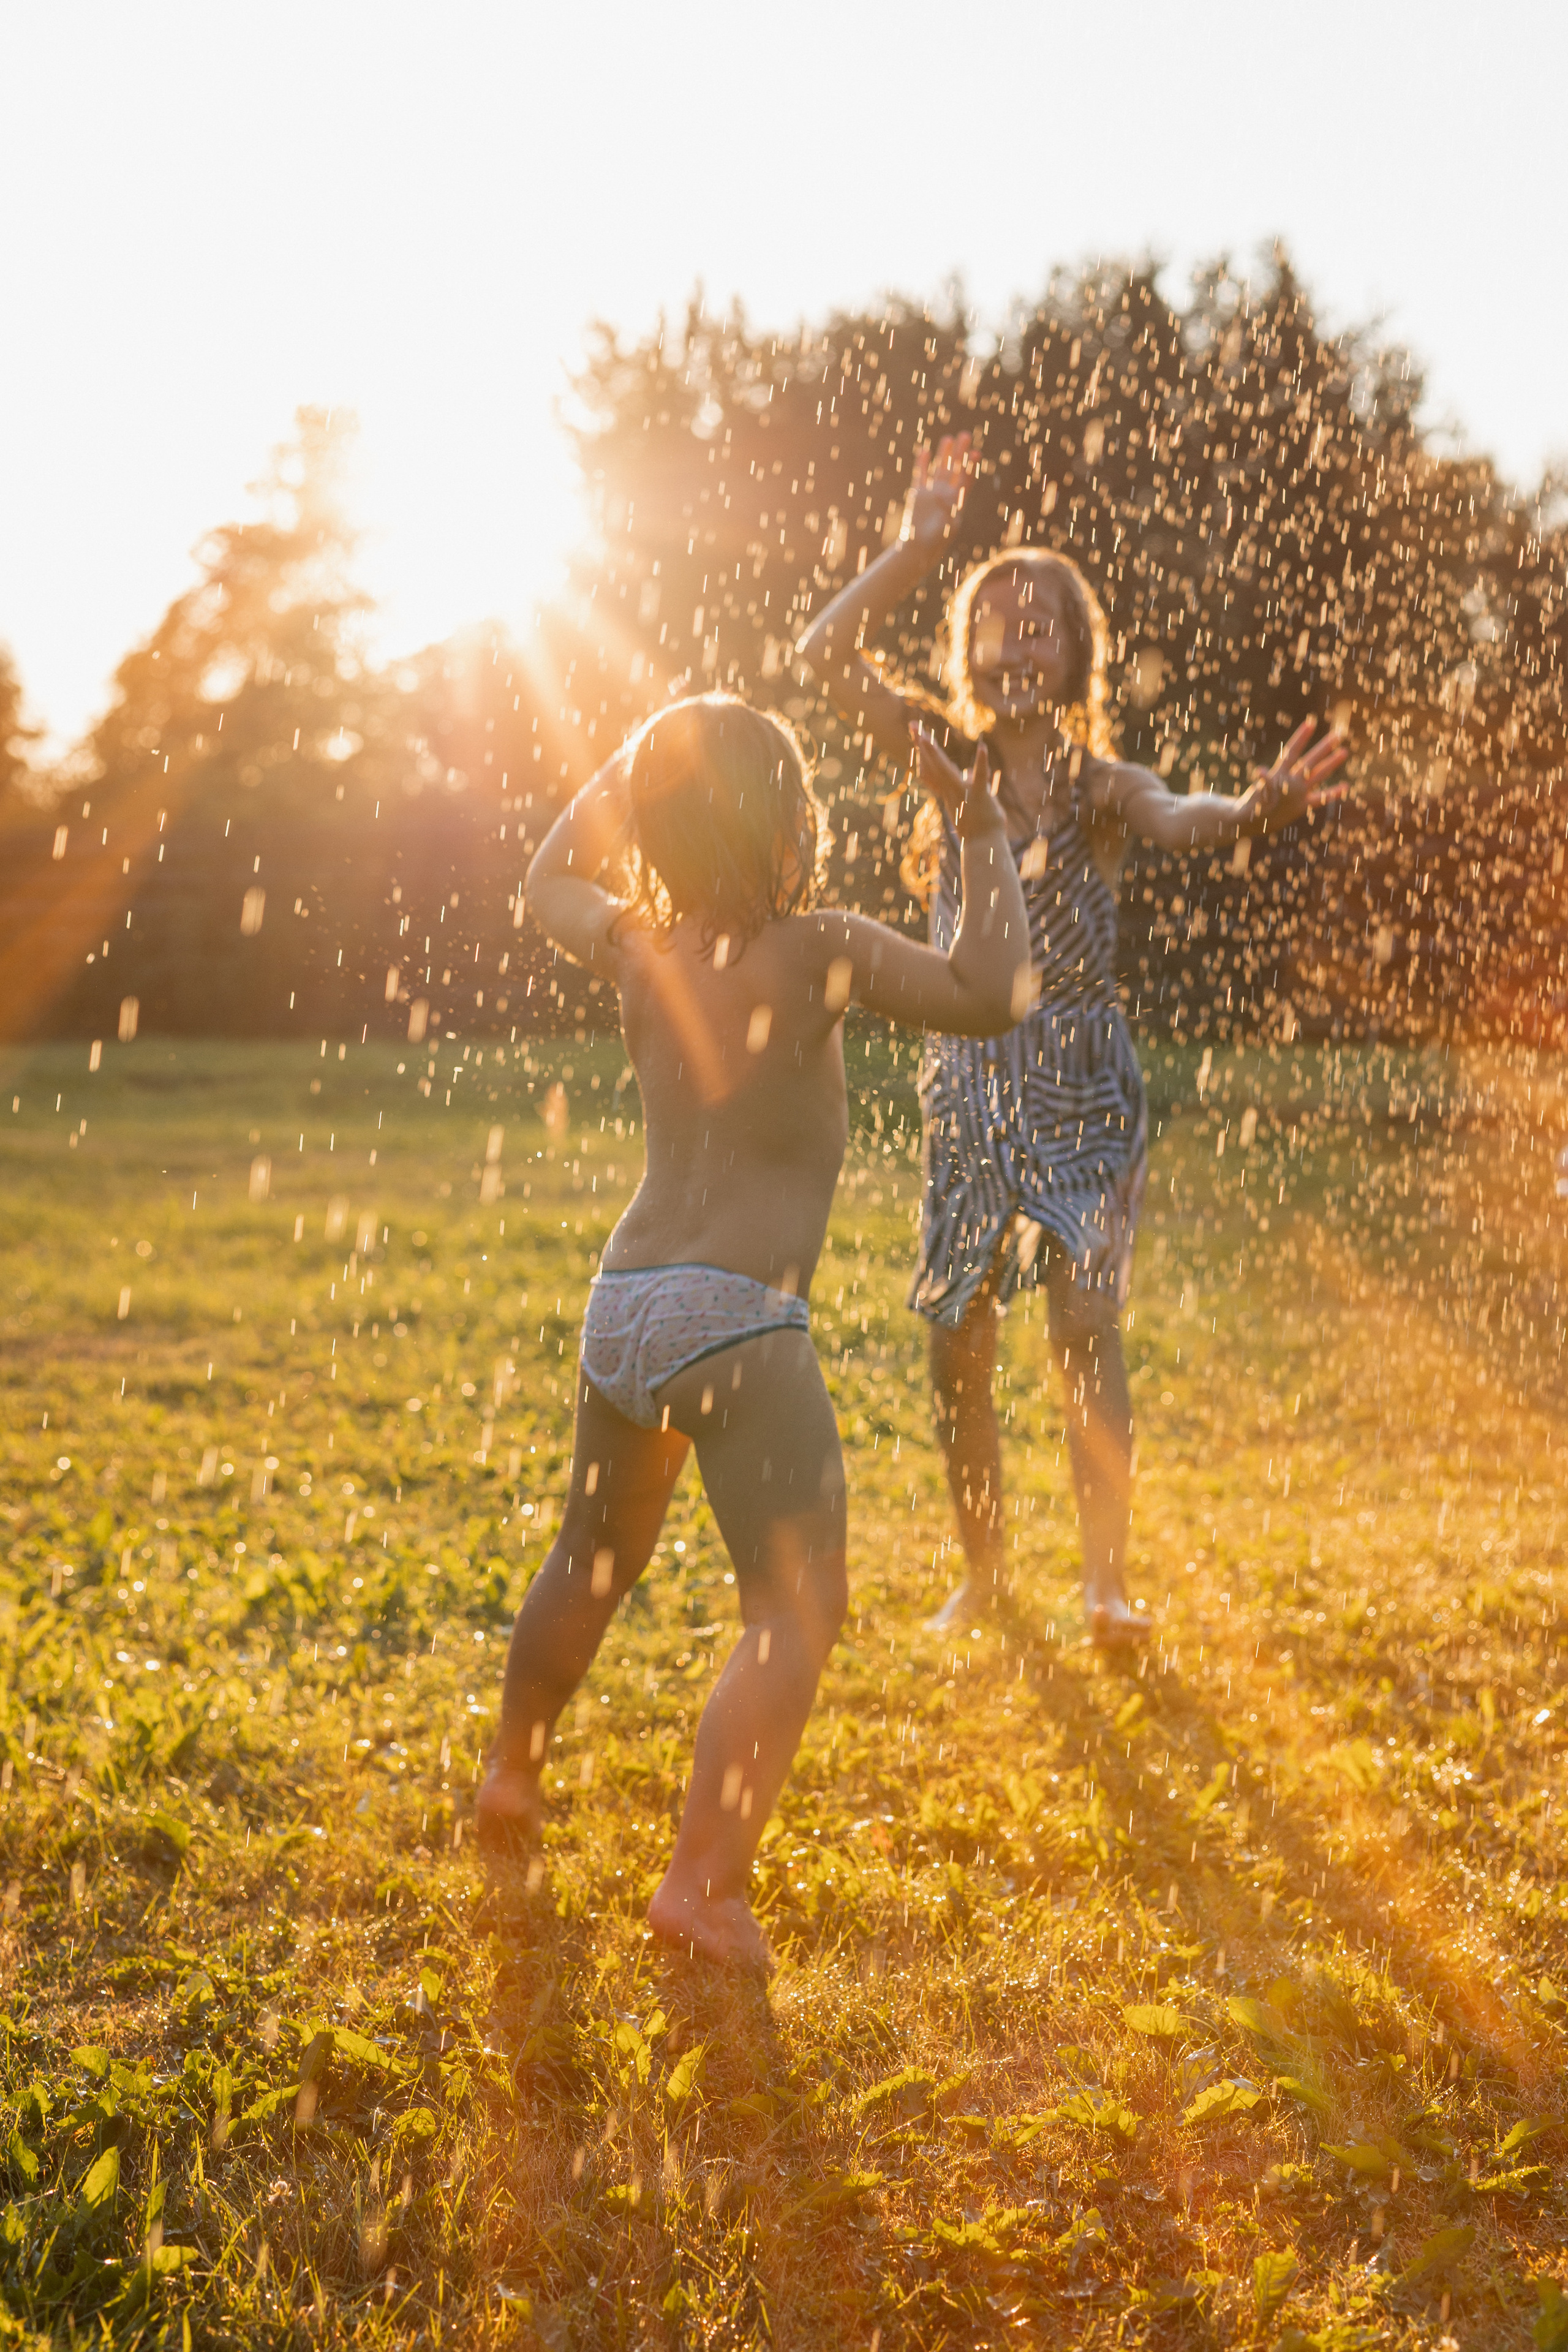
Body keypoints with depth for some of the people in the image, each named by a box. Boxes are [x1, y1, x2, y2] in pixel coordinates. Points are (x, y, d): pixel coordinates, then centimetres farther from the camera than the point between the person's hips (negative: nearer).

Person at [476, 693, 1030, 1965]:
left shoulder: (640, 948, 7)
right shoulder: (816, 950, -10)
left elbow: (555, 872, 29)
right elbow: (990, 996, -18)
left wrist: (641, 759, 31)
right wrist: (987, 841, -6)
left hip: (621, 1306, 7)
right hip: (736, 1322, -7)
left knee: (594, 1561, 27)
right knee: (795, 1615, -2)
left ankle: (513, 1777, 45)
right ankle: (702, 1883, -9)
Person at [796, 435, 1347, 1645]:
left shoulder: (1102, 785, -2)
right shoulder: (950, 760, 5)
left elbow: (1177, 817, -25)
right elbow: (828, 649, -2)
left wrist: (1253, 810, -47)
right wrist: (920, 547, -8)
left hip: (1084, 1086, -3)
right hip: (971, 1083, 3)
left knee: (1085, 1320, -14)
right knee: (957, 1342, 4)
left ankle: (1108, 1580, -9)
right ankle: (983, 1569, 20)